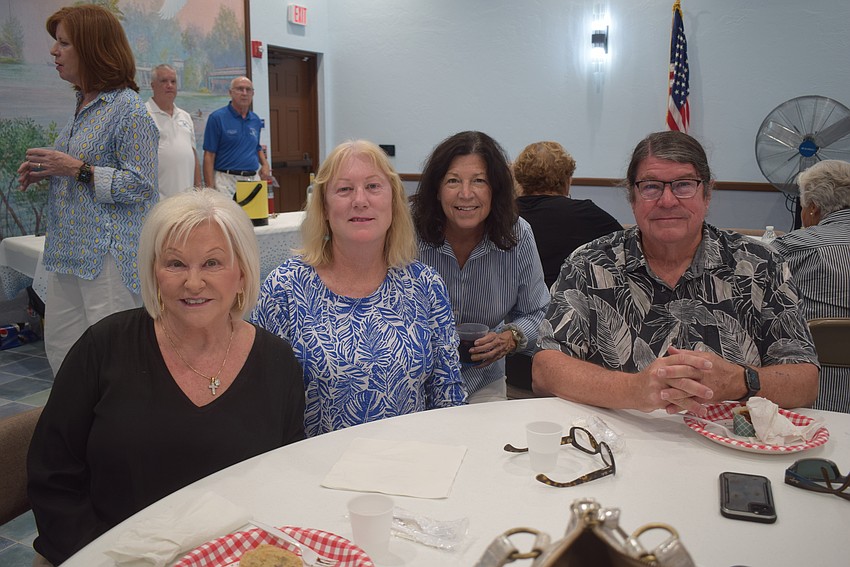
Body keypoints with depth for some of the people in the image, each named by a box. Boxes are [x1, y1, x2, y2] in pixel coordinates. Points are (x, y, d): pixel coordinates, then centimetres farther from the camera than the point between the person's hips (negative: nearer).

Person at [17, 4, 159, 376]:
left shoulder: (128, 109, -13)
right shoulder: (83, 105, 14)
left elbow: (141, 185, -17)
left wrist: (77, 169, -19)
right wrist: (46, 172, 9)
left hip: (110, 252, -9)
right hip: (69, 248, 9)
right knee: (59, 349, 16)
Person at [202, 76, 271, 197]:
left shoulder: (256, 120, 13)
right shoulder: (217, 118, -4)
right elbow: (209, 156, -7)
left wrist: (265, 164, 7)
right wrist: (210, 189, -14)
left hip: (254, 179, 5)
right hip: (227, 181, -5)